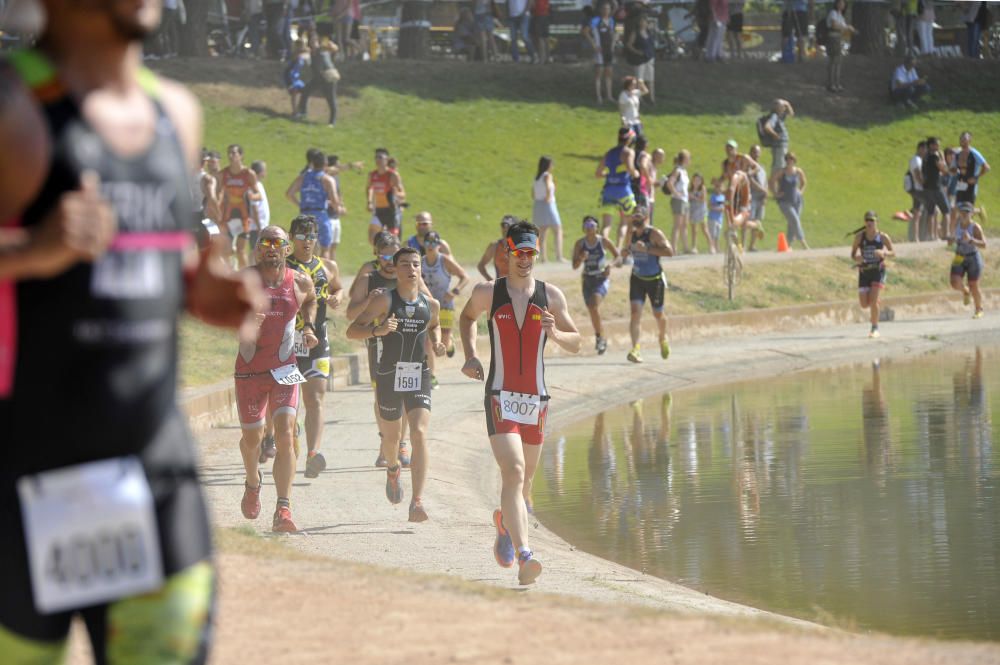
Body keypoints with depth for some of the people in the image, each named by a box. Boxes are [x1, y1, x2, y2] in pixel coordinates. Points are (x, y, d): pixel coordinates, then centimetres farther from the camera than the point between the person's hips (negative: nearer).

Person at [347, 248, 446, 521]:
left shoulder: (430, 304, 5)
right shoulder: (384, 300, -7)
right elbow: (352, 331, -11)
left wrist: (436, 344, 8)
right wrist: (376, 330, -29)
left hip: (419, 376, 1)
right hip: (389, 376, -1)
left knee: (419, 434, -18)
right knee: (390, 437, 15)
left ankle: (417, 502, -23)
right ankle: (393, 469, 53)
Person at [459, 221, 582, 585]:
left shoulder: (551, 296, 4)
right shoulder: (487, 293, 1)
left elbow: (575, 343, 10)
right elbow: (467, 317, 22)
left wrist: (554, 333, -13)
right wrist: (470, 355, 7)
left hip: (536, 398, 3)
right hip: (500, 397, -3)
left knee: (525, 477, 16)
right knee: (513, 471, -20)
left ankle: (506, 520, 49)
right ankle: (524, 556, -30)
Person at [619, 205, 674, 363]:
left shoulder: (654, 233, -15)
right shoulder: (632, 234, 4)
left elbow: (669, 251, -25)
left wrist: (647, 249, -32)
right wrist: (625, 251, -2)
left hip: (655, 279, -4)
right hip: (637, 279, 4)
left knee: (658, 314, 11)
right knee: (635, 312, -14)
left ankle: (663, 338, 42)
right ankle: (635, 349, -21)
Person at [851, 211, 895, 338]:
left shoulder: (883, 237, -3)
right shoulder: (859, 236, 1)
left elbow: (893, 252, 5)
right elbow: (853, 254, 7)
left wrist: (884, 253, -17)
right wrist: (856, 258, -17)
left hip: (878, 271, -2)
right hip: (864, 271, 3)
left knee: (874, 301, -15)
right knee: (864, 305, 0)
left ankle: (875, 328, -1)